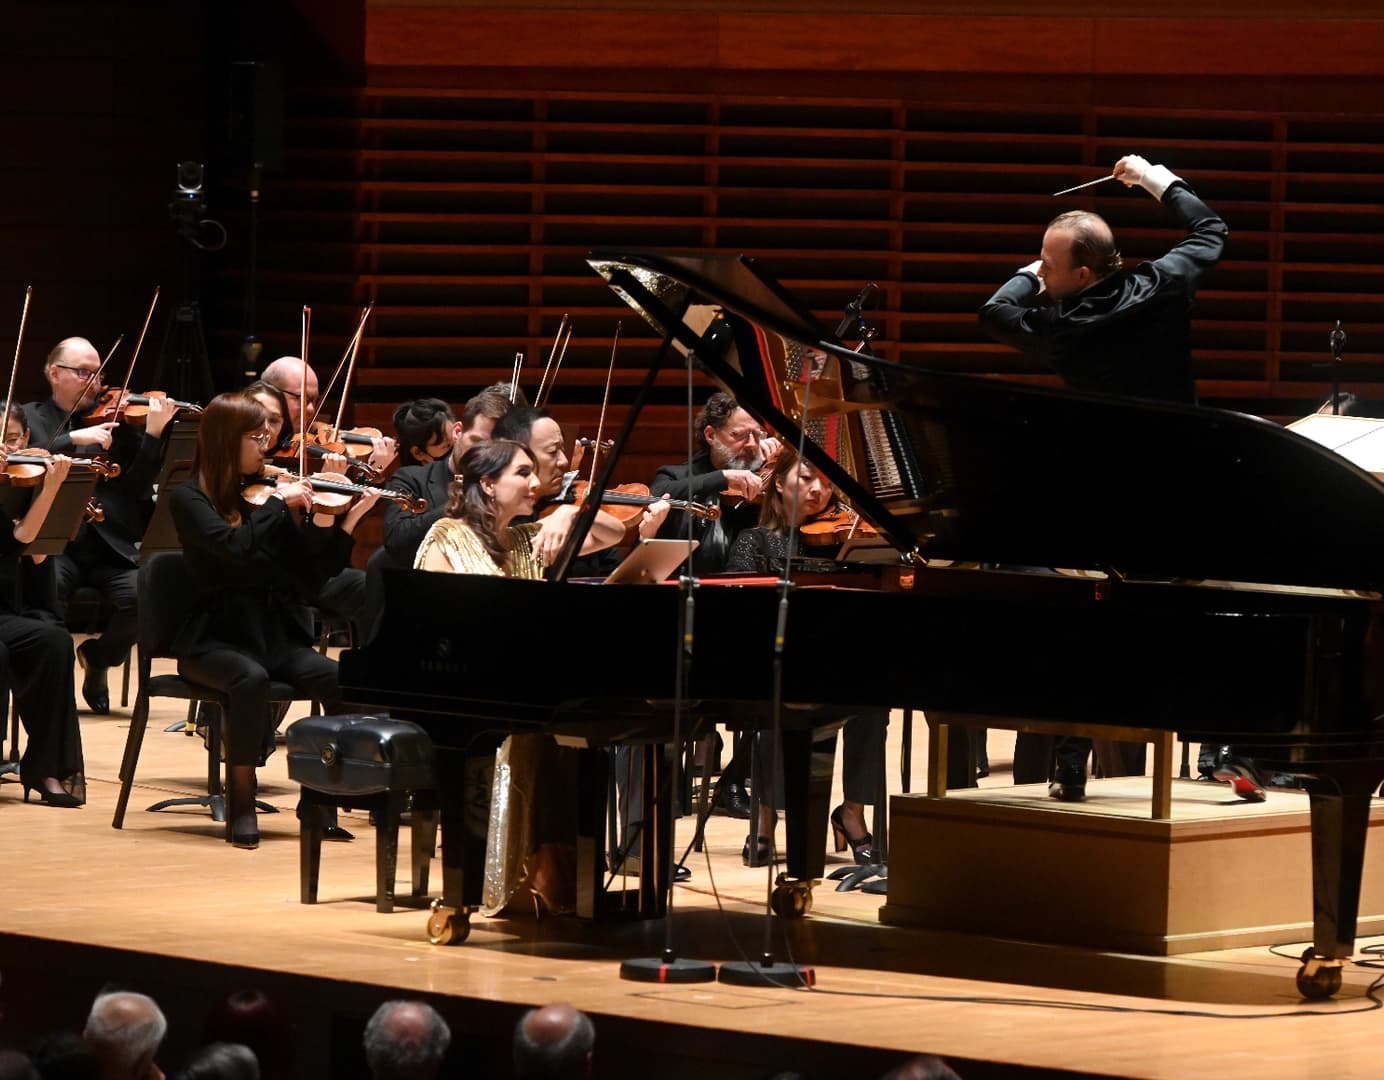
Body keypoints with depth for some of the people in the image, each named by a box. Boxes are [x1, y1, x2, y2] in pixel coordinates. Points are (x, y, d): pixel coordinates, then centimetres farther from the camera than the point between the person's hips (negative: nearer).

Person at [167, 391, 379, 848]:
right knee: (251, 678, -38)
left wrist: (346, 523, -3)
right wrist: (279, 502, -14)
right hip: (216, 639, -4)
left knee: (340, 680, -25)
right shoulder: (189, 499, -3)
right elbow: (236, 549, -23)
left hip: (276, 637, 4)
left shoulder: (266, 496, 10)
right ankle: (241, 803, -25)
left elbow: (310, 577, 7)